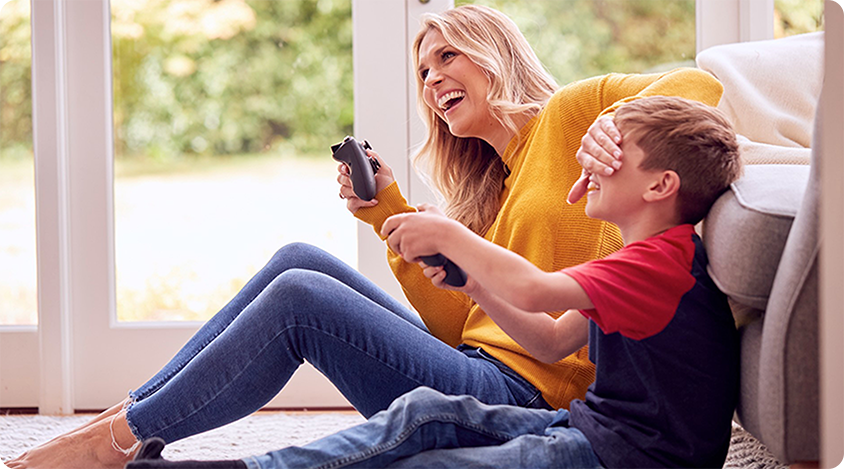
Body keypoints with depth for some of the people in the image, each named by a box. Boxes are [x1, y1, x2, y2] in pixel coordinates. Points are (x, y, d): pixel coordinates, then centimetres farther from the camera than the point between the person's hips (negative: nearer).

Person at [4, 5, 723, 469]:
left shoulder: (569, 115, 4)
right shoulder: (496, 188, 25)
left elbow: (698, 86, -9)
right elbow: (458, 319, 14)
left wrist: (618, 120, -27)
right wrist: (392, 215, 8)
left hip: (521, 393, -8)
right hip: (474, 371, 8)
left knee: (299, 296, -19)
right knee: (300, 260, 2)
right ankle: (138, 407, 2)